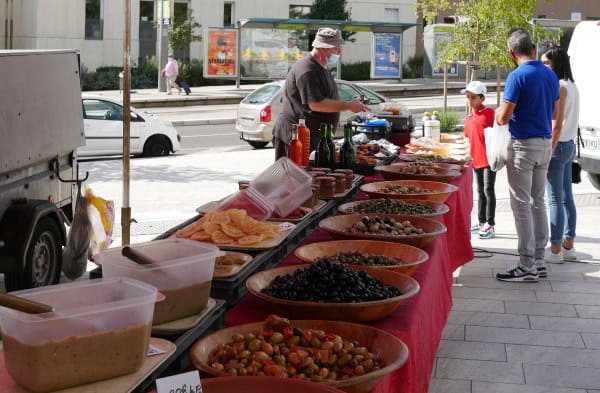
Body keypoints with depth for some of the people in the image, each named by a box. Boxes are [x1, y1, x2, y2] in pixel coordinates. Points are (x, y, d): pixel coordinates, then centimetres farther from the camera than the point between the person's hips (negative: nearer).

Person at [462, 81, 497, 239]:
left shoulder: (489, 113, -7)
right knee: (480, 191, 15)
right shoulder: (469, 119, 13)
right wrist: (468, 156, 13)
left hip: (489, 159, -7)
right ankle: (481, 222, 24)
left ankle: (490, 225, -2)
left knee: (488, 190, -6)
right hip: (476, 160, 7)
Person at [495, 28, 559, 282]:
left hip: (523, 145, -7)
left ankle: (527, 266, -2)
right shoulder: (551, 75, 8)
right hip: (545, 143, 7)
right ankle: (539, 261, 18)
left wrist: (499, 110, 4)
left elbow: (502, 118, -17)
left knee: (521, 204, -3)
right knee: (538, 202, 14)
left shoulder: (517, 76, -16)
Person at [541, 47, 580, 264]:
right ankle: (568, 246, 18)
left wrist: (548, 151, -18)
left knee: (555, 199, -6)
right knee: (567, 198, 12)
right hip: (569, 145, 10)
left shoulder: (559, 86, -14)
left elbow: (557, 124, -18)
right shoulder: (572, 86, 14)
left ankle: (555, 250, -4)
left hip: (558, 146, -10)